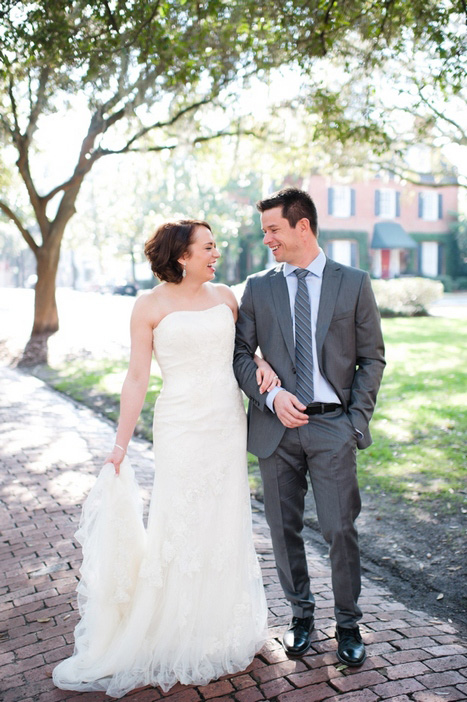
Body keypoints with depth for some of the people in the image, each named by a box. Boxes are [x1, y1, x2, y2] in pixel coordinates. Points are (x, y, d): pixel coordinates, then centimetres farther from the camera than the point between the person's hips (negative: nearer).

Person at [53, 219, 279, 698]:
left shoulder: (225, 296, 6)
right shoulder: (150, 307, -6)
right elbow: (137, 378, -6)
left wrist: (262, 364, -2)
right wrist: (120, 444, -7)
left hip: (229, 423, 5)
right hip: (181, 427, -4)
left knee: (226, 525, 12)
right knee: (179, 528, 0)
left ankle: (222, 632, 31)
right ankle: (172, 638, 19)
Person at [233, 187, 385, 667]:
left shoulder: (353, 283, 2)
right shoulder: (257, 288, 6)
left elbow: (372, 358, 4)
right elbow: (240, 354, 5)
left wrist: (356, 419, -4)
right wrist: (272, 395, -12)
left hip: (333, 427, -2)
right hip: (276, 427, 2)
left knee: (340, 529, 1)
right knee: (284, 528, 10)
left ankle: (348, 623, 22)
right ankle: (300, 613, 30)